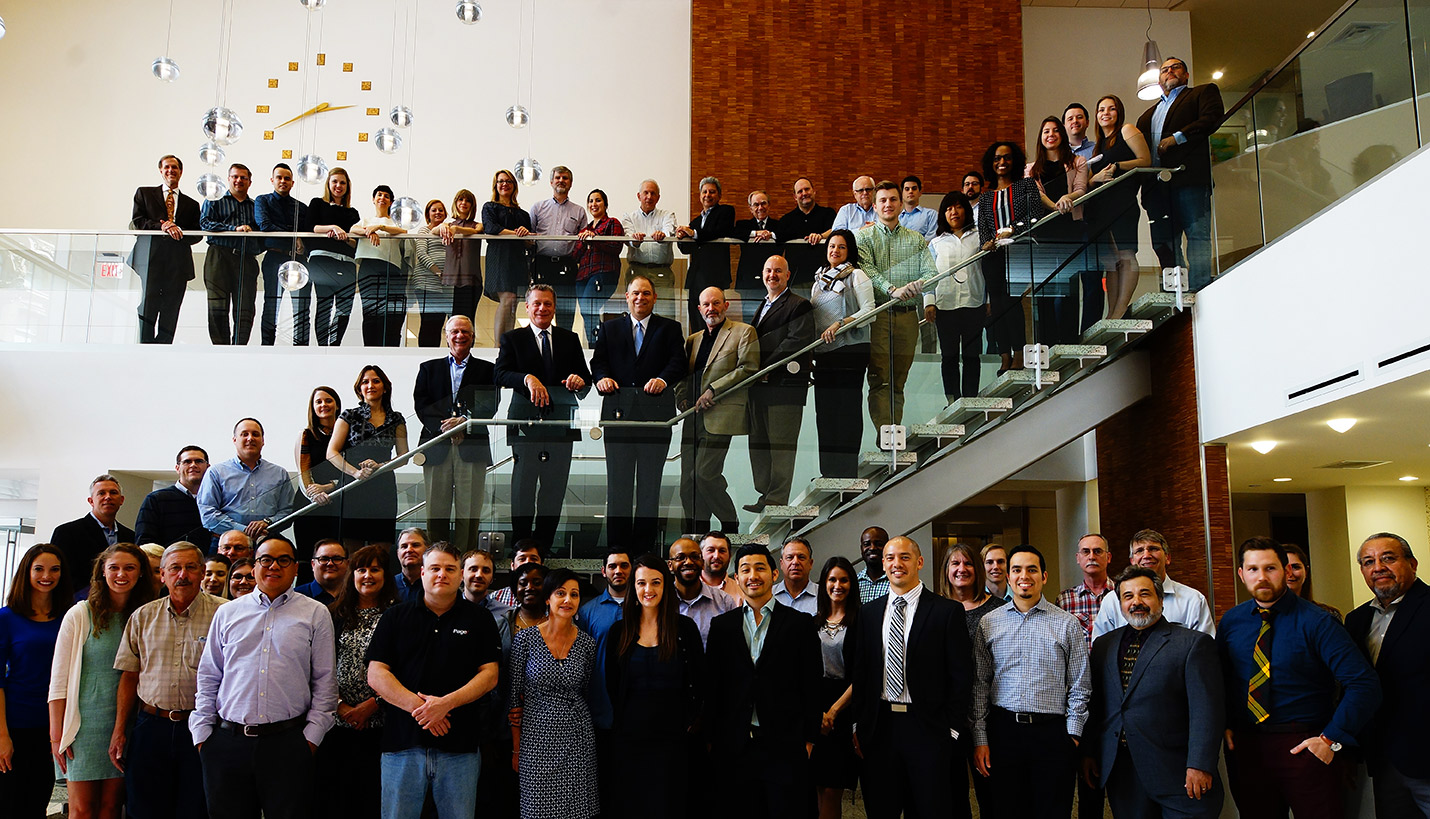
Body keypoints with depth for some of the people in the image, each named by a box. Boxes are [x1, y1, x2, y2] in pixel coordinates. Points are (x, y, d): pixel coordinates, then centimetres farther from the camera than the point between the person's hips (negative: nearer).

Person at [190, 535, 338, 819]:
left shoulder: (316, 614, 5)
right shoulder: (227, 613, 12)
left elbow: (325, 681, 4)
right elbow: (208, 678, 14)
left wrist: (312, 734, -3)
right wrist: (202, 732, 7)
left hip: (287, 742, -2)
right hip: (227, 742, 2)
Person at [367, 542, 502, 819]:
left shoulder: (479, 620, 7)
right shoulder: (396, 617, 9)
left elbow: (489, 675, 1)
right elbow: (376, 674, 1)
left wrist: (447, 703, -14)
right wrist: (416, 706, -13)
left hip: (459, 745, 0)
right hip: (403, 741, 1)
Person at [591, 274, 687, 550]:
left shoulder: (670, 329, 13)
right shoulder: (610, 328, 18)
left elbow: (678, 363, 0)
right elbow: (598, 361, 10)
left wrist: (663, 379, -20)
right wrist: (602, 377, -12)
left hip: (655, 412, -1)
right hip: (618, 411, 1)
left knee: (650, 481, 2)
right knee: (618, 480, 3)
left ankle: (644, 545, 8)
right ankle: (616, 545, 9)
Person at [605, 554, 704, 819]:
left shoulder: (685, 628, -1)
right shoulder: (620, 630, 4)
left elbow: (699, 681, 3)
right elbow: (611, 683, 11)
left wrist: (690, 722, 0)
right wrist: (619, 721, 7)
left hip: (671, 738, -1)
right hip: (628, 737, 2)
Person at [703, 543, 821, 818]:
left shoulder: (800, 623, 3)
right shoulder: (721, 625, 9)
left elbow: (812, 683, 2)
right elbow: (711, 685, 9)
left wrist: (809, 738, -1)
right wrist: (711, 738, 5)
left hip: (786, 747, -1)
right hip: (734, 747, 2)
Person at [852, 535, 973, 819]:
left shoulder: (947, 611, -3)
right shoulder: (869, 613, 10)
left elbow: (961, 675, -4)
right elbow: (860, 672, 11)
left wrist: (951, 728, -8)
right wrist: (858, 726, 6)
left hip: (927, 729, -3)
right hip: (879, 728, 4)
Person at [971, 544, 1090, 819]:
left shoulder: (1068, 624, 3)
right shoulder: (988, 623, 6)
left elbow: (1079, 686, 5)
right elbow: (979, 684, 6)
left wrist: (1073, 734, -2)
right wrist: (980, 738, 2)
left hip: (1052, 733, -1)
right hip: (1003, 730, 1)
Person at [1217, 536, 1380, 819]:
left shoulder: (1315, 622, -9)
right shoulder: (1231, 621, 5)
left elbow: (1364, 684, -15)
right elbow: (1219, 677, 17)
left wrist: (1331, 739, -17)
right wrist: (1224, 724, 2)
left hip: (1304, 748, -3)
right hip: (1245, 746, 4)